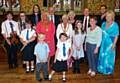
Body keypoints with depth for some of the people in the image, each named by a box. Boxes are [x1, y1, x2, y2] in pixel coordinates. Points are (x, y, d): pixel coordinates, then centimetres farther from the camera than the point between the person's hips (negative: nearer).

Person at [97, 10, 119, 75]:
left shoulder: (115, 25, -13)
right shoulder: (103, 24, 4)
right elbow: (101, 33, 8)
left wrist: (114, 44, -17)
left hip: (110, 43, -5)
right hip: (103, 43, 5)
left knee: (109, 56, 7)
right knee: (102, 56, 13)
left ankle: (108, 70, 24)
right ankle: (102, 69, 30)